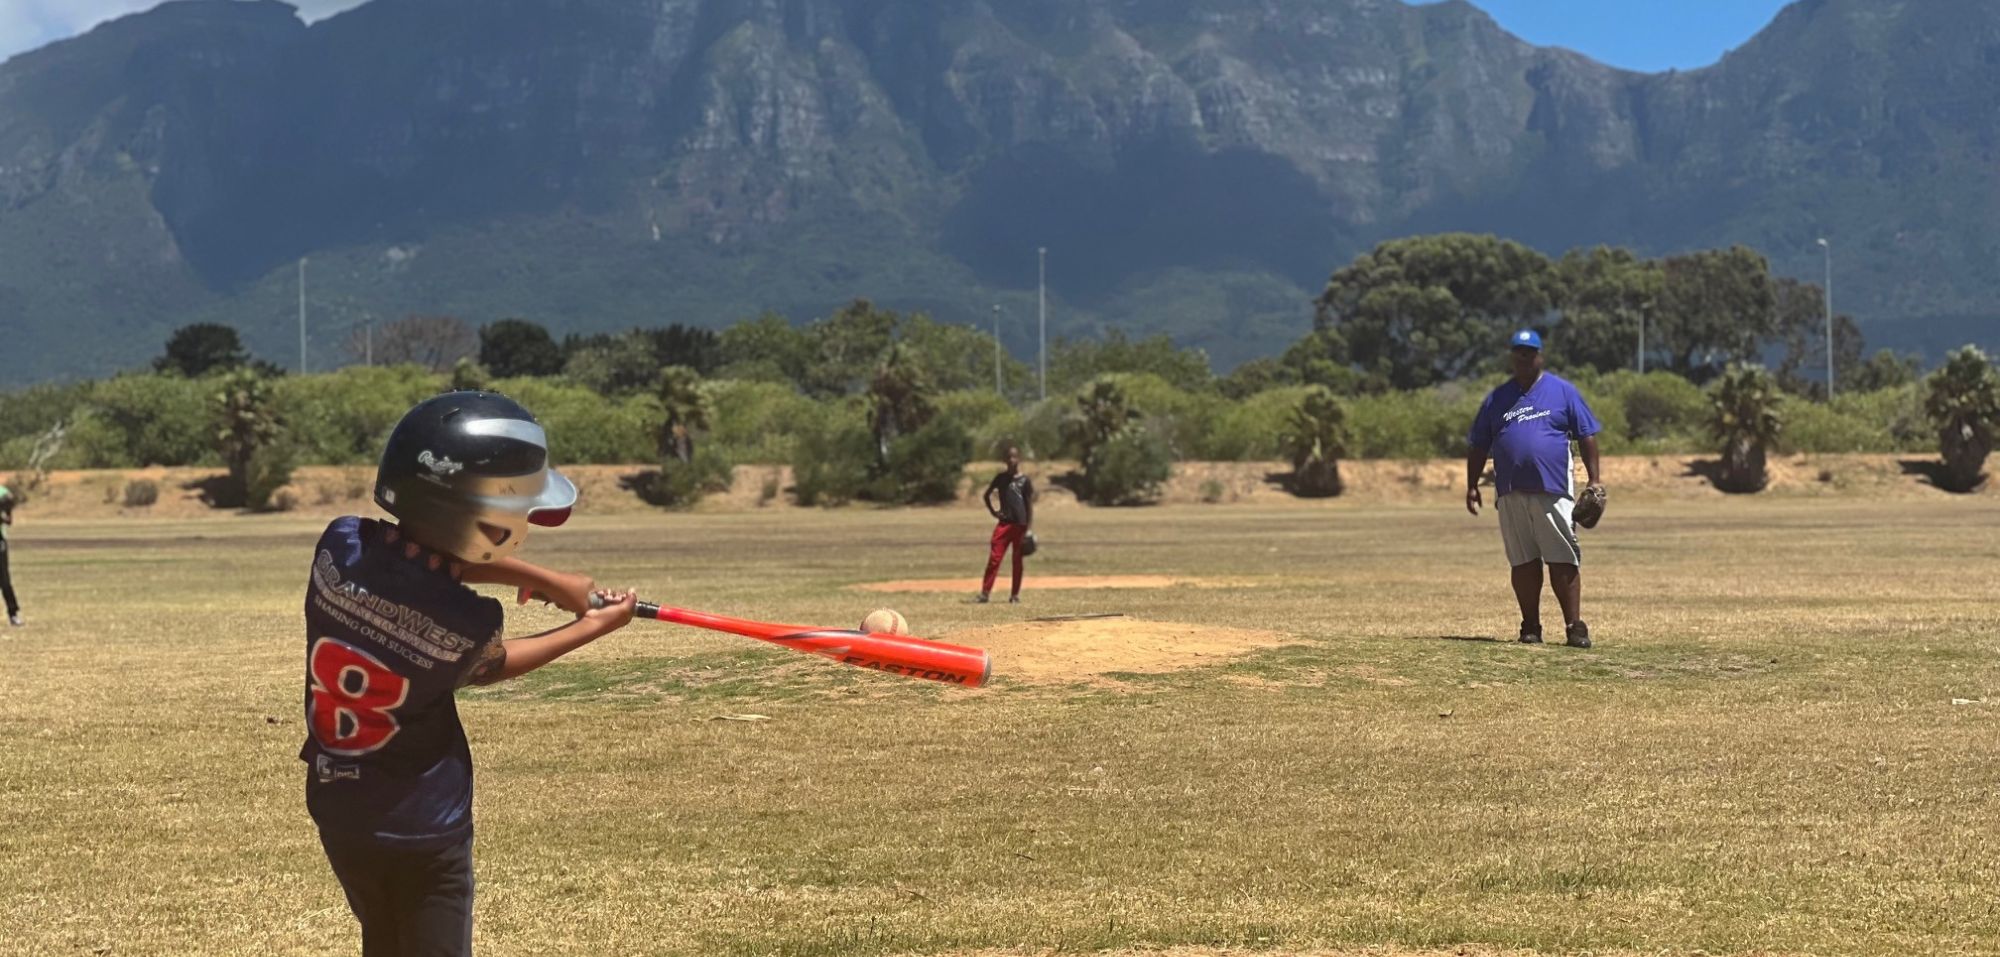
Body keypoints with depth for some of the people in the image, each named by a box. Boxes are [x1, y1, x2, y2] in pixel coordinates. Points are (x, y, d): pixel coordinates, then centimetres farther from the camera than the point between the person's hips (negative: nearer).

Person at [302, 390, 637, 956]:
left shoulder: (340, 546, -14)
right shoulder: (466, 622, -23)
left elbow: (434, 556, 3)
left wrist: (543, 579, -2)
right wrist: (592, 629, 11)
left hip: (339, 811, 5)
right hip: (423, 832, -5)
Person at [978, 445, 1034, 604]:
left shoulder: (1024, 481, 0)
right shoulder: (1001, 478, 8)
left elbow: (1030, 506, -2)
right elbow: (987, 495, 20)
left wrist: (1029, 528, -8)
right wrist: (993, 512, 5)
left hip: (1020, 525, -2)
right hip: (1003, 523, 2)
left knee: (1017, 561, 4)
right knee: (994, 558, -7)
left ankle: (1015, 595, 10)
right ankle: (985, 592, -10)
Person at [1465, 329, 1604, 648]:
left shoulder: (1563, 391, 7)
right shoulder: (1498, 398, 14)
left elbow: (1587, 436, 5)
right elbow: (1479, 446, 16)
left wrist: (1594, 480, -2)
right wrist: (1472, 486, 8)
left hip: (1554, 491, -3)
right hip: (1511, 493, 3)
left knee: (1563, 561, -6)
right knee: (1523, 563, 6)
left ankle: (1574, 626, -4)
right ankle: (1530, 626, 14)